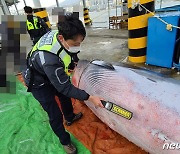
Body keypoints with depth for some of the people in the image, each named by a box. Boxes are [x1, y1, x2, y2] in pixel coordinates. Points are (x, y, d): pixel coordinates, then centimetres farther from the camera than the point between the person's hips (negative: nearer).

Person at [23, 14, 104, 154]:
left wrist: (73, 60, 3)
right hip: (40, 83, -8)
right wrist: (90, 98, -34)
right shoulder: (49, 59, -45)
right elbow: (65, 87, -35)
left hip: (53, 74, 8)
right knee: (55, 115, -2)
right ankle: (65, 141, 25)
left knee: (65, 97, 25)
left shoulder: (60, 34, -23)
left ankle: (69, 118, 53)